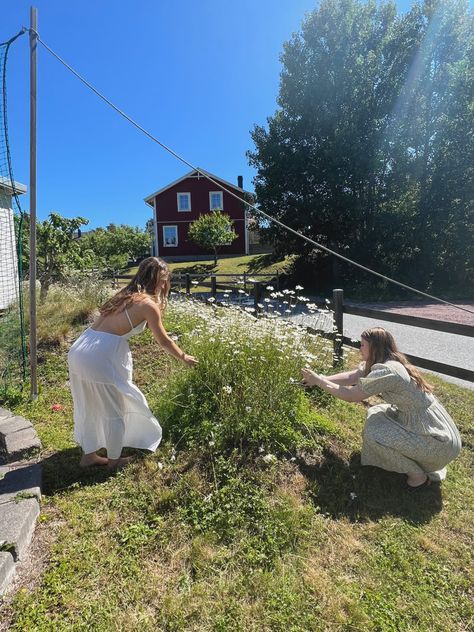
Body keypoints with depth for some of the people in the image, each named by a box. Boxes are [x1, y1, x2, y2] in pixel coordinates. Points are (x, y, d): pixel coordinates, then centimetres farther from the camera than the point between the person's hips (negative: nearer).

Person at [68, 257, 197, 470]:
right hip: (101, 357, -8)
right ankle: (114, 459, 30)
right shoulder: (148, 304, -7)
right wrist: (184, 357, 18)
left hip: (79, 350, 8)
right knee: (115, 411, 12)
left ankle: (88, 454, 40)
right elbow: (164, 341, 2)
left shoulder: (125, 295, 14)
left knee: (89, 408, 23)